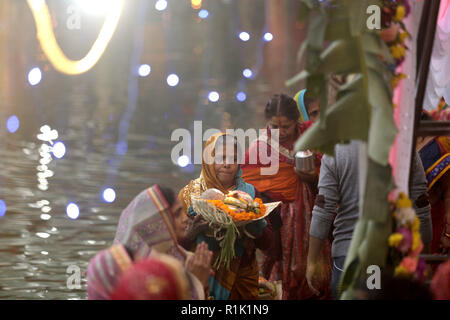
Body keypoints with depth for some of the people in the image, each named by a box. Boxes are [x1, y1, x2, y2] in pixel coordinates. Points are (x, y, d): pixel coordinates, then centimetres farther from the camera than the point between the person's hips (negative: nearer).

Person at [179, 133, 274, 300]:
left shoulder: (249, 192, 3)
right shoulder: (189, 193, -1)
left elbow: (266, 242, 0)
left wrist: (253, 221, -18)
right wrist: (192, 231, -23)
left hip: (241, 278, 2)